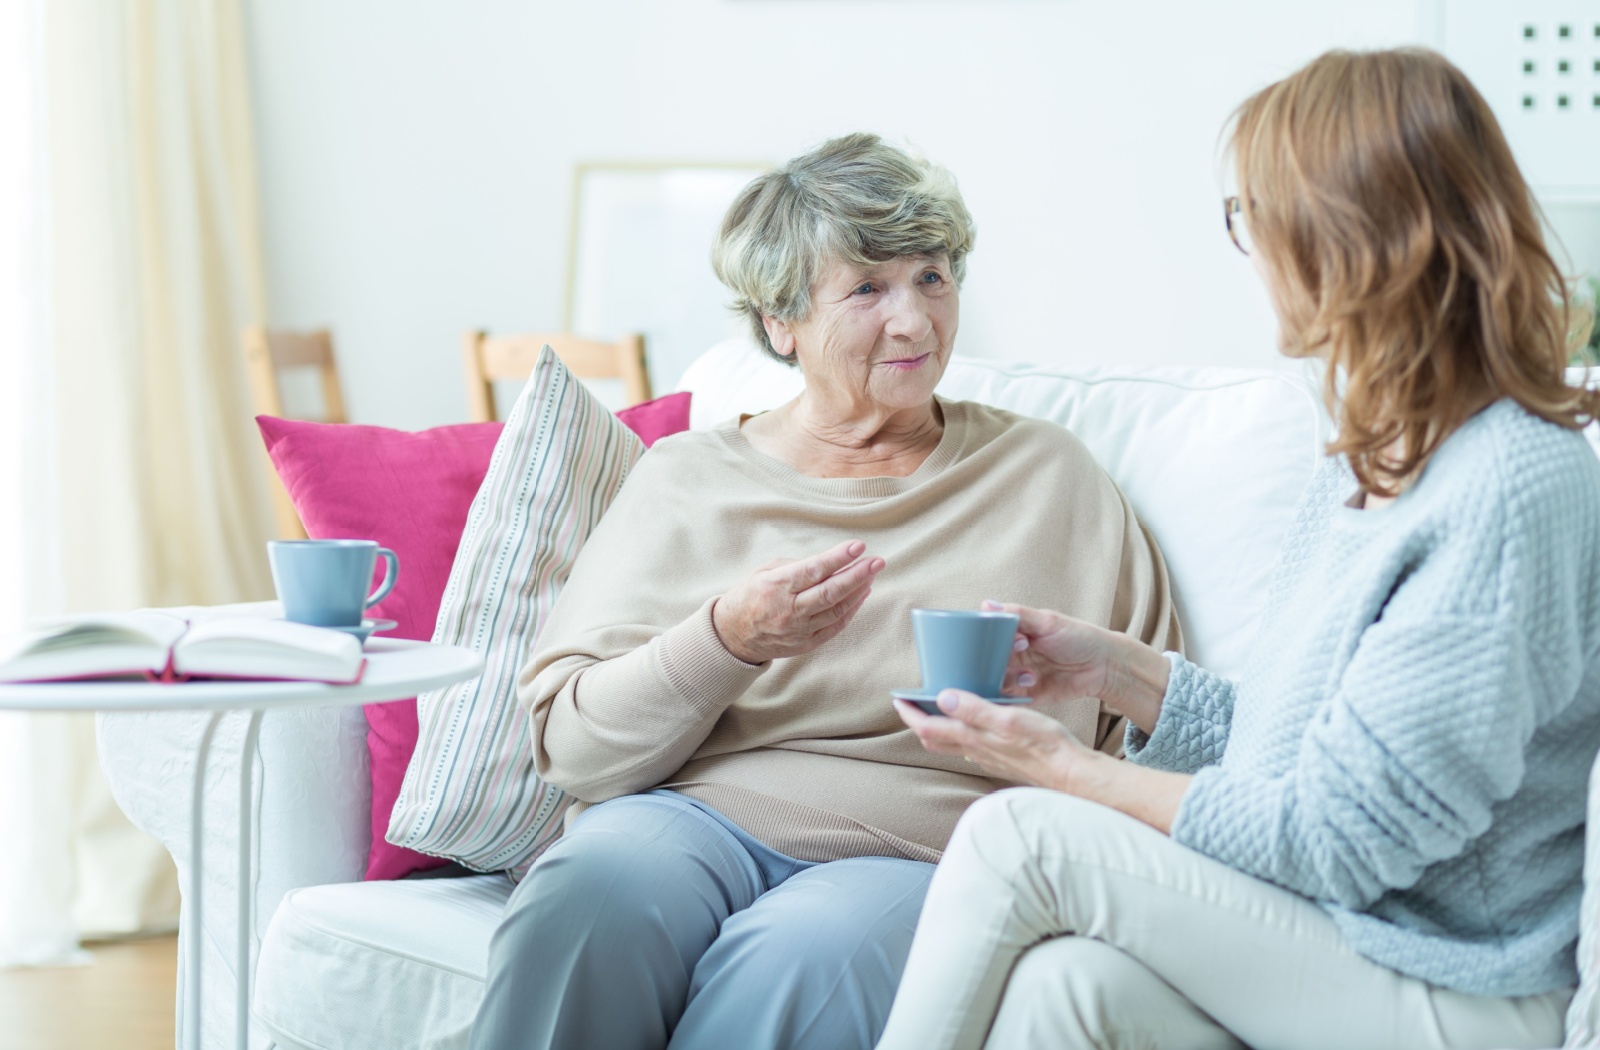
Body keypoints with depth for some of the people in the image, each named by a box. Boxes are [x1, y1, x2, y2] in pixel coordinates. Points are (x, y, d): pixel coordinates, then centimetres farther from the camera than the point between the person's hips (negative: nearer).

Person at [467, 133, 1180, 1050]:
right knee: (590, 887, -35)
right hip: (702, 815, 1)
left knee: (793, 955, -36)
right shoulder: (688, 478, 13)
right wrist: (727, 639, -14)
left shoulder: (1050, 476, 14)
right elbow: (570, 744, 4)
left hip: (916, 858, 0)